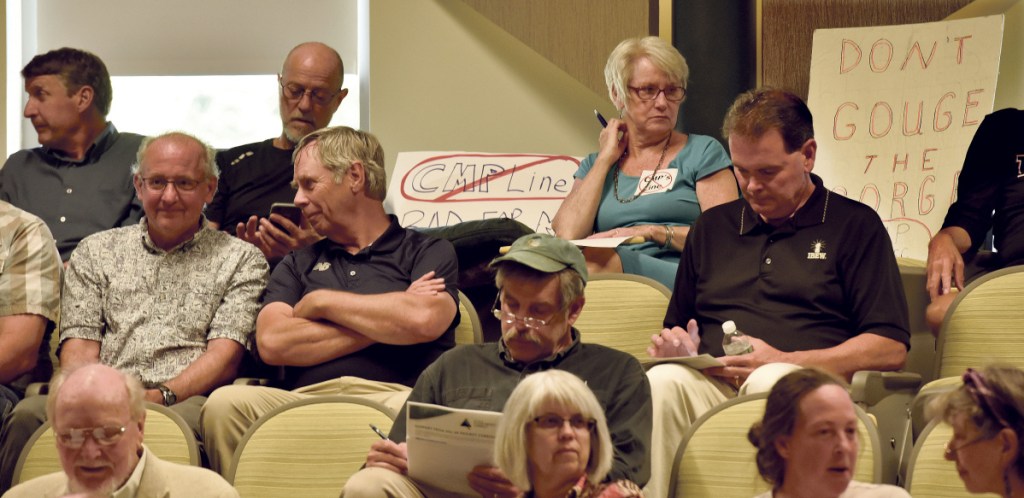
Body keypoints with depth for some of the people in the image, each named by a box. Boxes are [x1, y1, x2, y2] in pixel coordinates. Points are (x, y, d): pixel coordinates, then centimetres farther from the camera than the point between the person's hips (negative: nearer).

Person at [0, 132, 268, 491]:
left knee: (189, 418, -41)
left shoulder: (241, 259, 16)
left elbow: (225, 355, 4)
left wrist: (160, 396, -15)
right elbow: (79, 346, 13)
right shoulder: (95, 252, 24)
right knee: (29, 414, -32)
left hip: (186, 401, -1)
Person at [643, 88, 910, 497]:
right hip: (711, 384, 3)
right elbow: (678, 327, 36)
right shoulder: (712, 228, 28)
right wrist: (675, 345, 8)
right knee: (662, 383, -32)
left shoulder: (855, 226, 13)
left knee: (771, 383, -39)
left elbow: (891, 349, 3)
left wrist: (782, 362, -7)